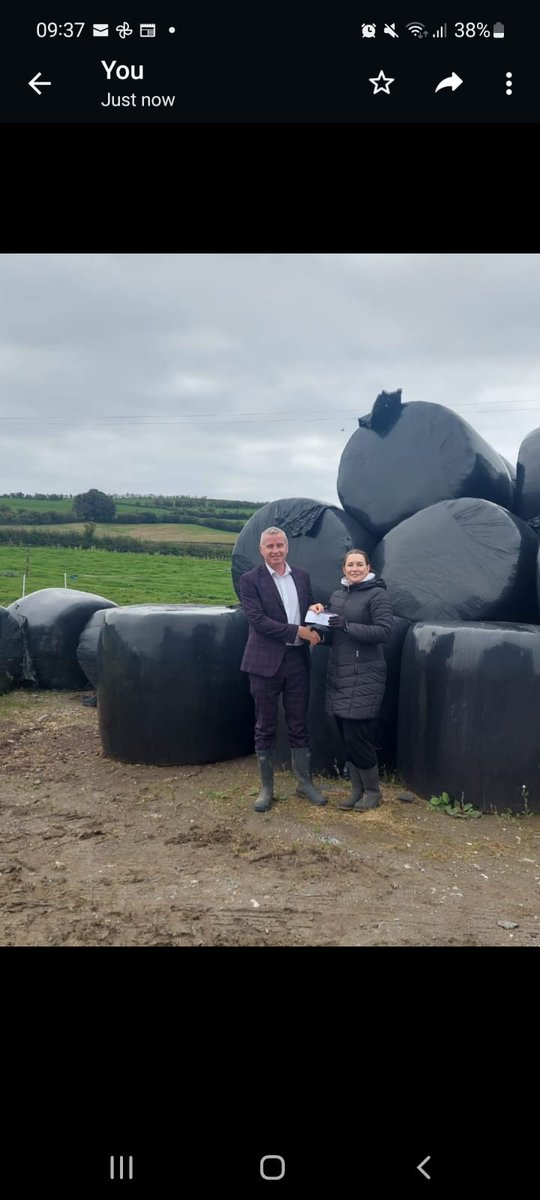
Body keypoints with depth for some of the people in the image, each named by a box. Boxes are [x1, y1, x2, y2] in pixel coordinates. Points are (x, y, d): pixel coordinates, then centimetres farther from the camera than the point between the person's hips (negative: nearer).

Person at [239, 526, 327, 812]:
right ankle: (266, 788, 19)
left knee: (299, 726, 12)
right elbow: (258, 620, -15)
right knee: (265, 729, 7)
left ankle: (304, 782, 26)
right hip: (266, 662, -3)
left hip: (297, 660, 4)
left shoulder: (302, 576, 9)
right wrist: (298, 631, -18)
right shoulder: (250, 580, -6)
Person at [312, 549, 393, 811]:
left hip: (364, 676, -6)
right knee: (346, 737, 9)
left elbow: (385, 631, -16)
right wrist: (320, 613, 3)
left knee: (357, 735, -6)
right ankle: (357, 790, 22)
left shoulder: (377, 594, -6)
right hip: (339, 674, 6)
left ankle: (373, 791, 13)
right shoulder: (337, 595, 14)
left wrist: (347, 626, -21)